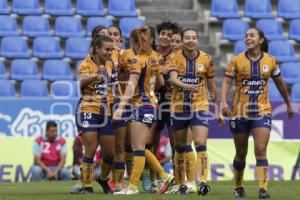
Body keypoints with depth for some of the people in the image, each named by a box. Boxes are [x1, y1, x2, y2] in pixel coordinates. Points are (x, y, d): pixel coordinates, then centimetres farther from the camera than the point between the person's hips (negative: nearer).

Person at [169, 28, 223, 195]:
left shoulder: (206, 59, 0)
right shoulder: (175, 58, -2)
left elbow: (212, 87, 9)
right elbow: (173, 79, -19)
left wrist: (217, 107, 9)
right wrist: (187, 86, -38)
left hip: (200, 106, -1)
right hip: (179, 106, 1)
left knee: (201, 144, -16)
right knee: (180, 147, 9)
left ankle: (203, 181, -21)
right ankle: (181, 184, 20)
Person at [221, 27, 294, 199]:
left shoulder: (270, 61, 2)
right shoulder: (237, 61, -2)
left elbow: (280, 84, 14)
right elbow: (227, 82, -8)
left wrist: (289, 105, 22)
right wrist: (224, 101, -24)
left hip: (262, 112, 0)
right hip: (240, 112, 0)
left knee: (261, 150, -14)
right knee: (241, 153, 10)